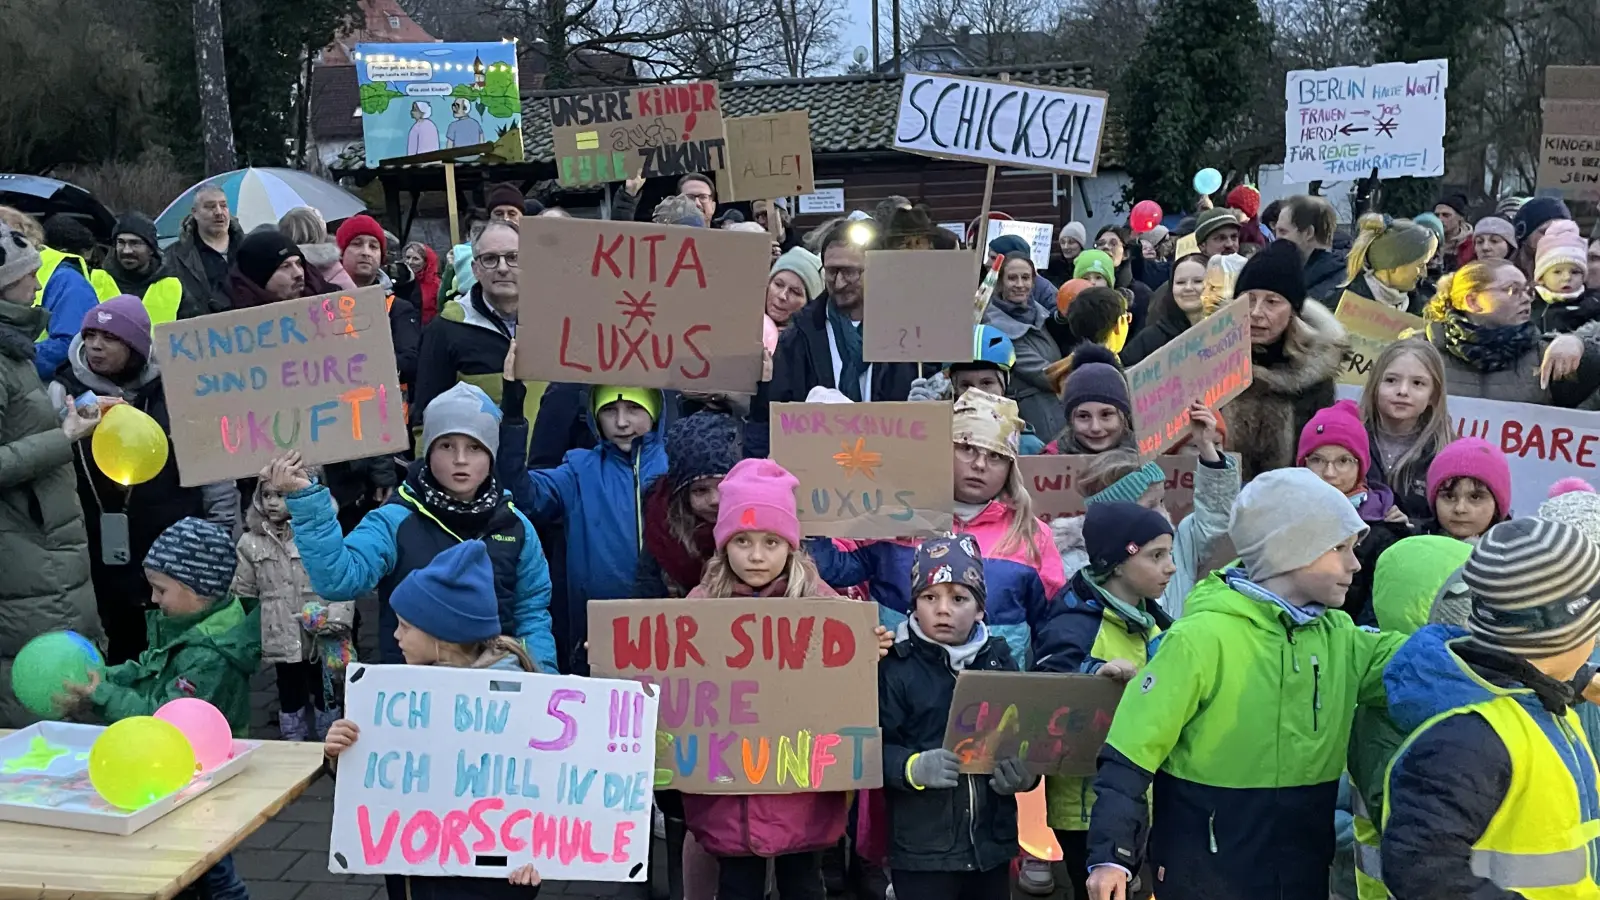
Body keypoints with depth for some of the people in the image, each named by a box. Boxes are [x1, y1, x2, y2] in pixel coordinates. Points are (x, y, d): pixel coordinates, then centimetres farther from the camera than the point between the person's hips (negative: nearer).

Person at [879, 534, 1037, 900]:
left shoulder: (1001, 661, 4)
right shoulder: (896, 667, -8)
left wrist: (1025, 774, -13)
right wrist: (915, 767, -27)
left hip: (992, 843, 4)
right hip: (921, 849, -4)